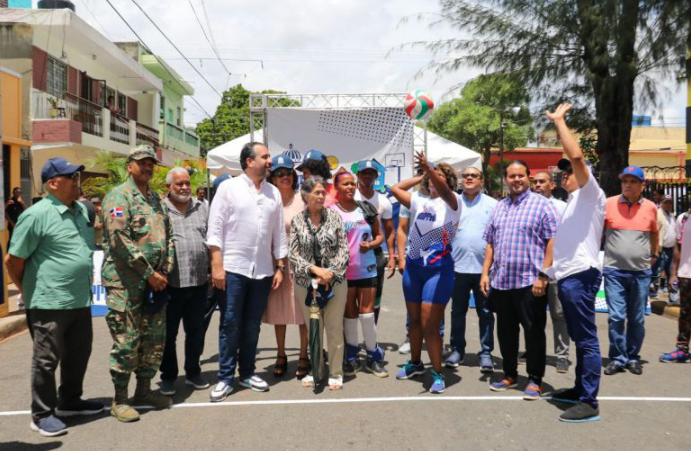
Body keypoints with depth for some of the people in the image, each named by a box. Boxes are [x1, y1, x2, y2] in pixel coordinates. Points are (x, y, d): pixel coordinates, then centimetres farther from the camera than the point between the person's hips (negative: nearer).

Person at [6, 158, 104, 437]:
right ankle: (42, 414, 20)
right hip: (50, 302, -7)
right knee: (47, 359, 5)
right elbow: (13, 260, -8)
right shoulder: (36, 215, -13)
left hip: (80, 300, 7)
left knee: (79, 355, 17)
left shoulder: (83, 210, 8)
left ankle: (70, 402, 34)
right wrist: (29, 292, 3)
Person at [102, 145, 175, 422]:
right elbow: (119, 240, -18)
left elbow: (168, 236, 16)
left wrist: (166, 270, 2)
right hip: (126, 283, -7)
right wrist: (149, 273, -16)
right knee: (127, 340, -1)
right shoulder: (119, 196, -8)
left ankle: (144, 390, 26)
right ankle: (120, 399, 12)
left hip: (156, 281, 7)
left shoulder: (156, 199, 17)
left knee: (155, 337, 12)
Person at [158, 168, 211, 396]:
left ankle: (193, 373, 29)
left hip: (199, 282, 3)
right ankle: (168, 376, 24)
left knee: (196, 331, 13)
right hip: (170, 283, -3)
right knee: (168, 333, 8)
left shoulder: (202, 208, 11)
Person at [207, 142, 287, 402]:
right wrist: (216, 266, -12)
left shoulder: (274, 193, 10)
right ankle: (225, 378, 13)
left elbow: (279, 234, 12)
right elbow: (215, 229, -6)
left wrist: (280, 267, 9)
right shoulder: (228, 188, -2)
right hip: (232, 268, -4)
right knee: (230, 325, 3)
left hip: (263, 271, 4)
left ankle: (247, 373, 24)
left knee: (252, 326, 12)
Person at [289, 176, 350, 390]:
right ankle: (315, 371, 27)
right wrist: (314, 269, -16)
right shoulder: (297, 221, 0)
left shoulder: (334, 217, -1)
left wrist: (331, 272, -14)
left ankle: (336, 373, 18)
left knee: (334, 329, 4)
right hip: (306, 283, 1)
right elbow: (294, 254, -3)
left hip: (335, 282, 0)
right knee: (313, 330, 11)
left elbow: (343, 249, -3)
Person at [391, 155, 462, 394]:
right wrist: (420, 177, 12)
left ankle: (437, 373, 6)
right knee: (414, 320, 16)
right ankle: (415, 363, 34)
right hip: (413, 267, 6)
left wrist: (428, 167, -41)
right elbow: (395, 189, 12)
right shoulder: (420, 202, 12)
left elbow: (443, 191, -25)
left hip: (438, 269, -5)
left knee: (430, 325, -7)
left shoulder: (452, 202, -4)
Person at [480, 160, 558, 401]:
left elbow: (552, 242, -9)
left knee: (534, 331, 3)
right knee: (505, 331, 14)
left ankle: (535, 379, 15)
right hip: (501, 281, 6)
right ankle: (509, 374, 28)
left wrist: (543, 276, -16)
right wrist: (485, 272, 9)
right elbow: (490, 243, 17)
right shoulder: (499, 207, 15)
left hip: (529, 282, -6)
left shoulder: (542, 205, -4)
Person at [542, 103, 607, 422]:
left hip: (579, 276, -10)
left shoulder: (591, 195, -5)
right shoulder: (574, 203, 23)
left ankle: (589, 403, -4)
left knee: (587, 340, -7)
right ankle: (580, 389, 24)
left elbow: (577, 156, -20)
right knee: (579, 339, 15)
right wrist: (550, 273, 19)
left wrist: (559, 121, -13)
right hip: (567, 276, 10)